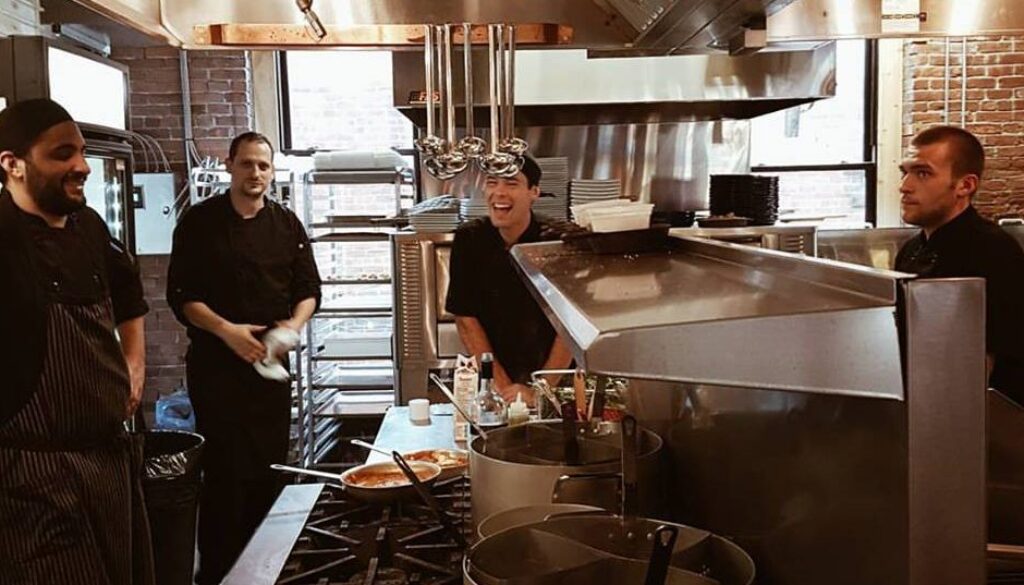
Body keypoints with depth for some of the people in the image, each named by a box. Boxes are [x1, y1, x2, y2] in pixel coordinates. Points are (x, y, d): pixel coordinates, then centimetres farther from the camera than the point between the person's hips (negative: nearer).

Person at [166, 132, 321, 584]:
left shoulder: (287, 225, 7)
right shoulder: (200, 221, -3)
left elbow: (309, 290, 10)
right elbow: (181, 295, -6)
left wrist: (295, 323, -11)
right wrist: (226, 330, -20)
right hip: (216, 364, -3)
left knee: (270, 466, 9)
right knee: (224, 470, -3)